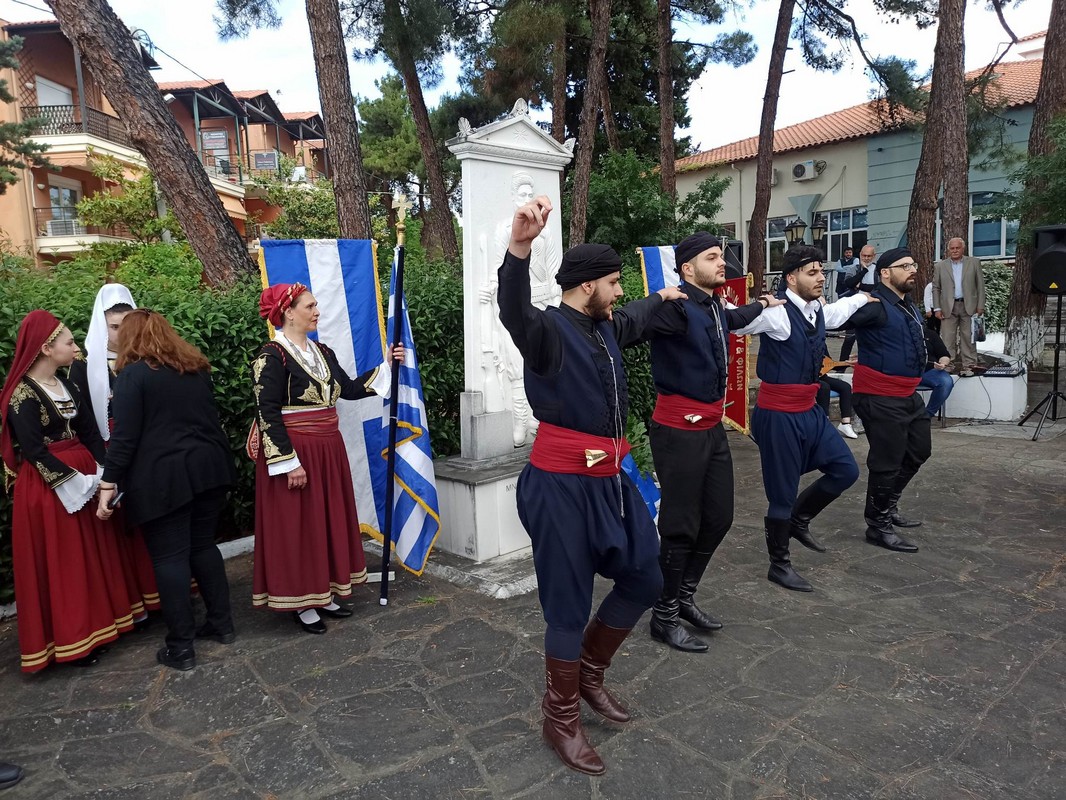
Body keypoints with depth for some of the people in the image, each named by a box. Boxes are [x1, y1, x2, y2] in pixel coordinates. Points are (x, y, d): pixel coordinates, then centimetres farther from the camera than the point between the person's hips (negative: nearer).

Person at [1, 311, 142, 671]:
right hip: (48, 488, -7)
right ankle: (70, 641, 14)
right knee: (58, 562, 2)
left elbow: (88, 430, 5)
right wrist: (72, 481, -20)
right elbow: (33, 450, -19)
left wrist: (103, 470, -7)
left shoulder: (66, 384, 9)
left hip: (82, 476, 8)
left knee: (91, 556, 14)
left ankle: (95, 625, 29)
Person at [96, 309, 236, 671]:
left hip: (162, 478, -6)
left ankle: (181, 647, 7)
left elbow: (124, 435, -12)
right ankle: (222, 623, 23)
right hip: (207, 469, 6)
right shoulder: (197, 367, 12)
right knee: (203, 546, 17)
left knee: (169, 557, 1)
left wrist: (109, 482, -9)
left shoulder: (133, 373, -7)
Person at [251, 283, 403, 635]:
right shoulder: (271, 356, -13)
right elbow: (267, 414, -17)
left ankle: (323, 592, 26)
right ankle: (301, 603, 15)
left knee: (329, 521, 13)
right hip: (294, 451, -8)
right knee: (297, 526, 2)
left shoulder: (322, 352, 10)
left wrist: (386, 366, 5)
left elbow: (348, 389, 10)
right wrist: (289, 462, -20)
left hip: (328, 449, 8)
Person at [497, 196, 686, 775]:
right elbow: (514, 312, -38)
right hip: (562, 482, -9)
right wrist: (519, 248, -55)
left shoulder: (605, 328, 12)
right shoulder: (549, 330, -14)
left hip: (609, 477, 9)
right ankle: (561, 720, 24)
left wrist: (661, 298, 54)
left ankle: (588, 671, 39)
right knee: (569, 603, 2)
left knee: (643, 579, 18)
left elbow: (633, 321, 37)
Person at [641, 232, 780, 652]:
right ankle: (664, 616, 18)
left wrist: (760, 305, 48)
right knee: (681, 526, 0)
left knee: (718, 518, 16)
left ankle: (685, 595, 34)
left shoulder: (716, 307, 10)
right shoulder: (676, 308, -19)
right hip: (679, 432, -9)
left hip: (712, 429, 9)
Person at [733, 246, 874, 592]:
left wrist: (861, 297, 44)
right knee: (782, 493, 4)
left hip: (809, 411, 8)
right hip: (778, 415, -8)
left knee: (845, 470, 13)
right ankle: (779, 566, 23)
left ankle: (798, 520, 33)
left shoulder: (818, 311, 7)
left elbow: (837, 312, 31)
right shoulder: (777, 314, -20)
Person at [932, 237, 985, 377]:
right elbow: (936, 288, 8)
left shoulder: (974, 263, 7)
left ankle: (967, 366, 8)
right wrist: (937, 308, 0)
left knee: (968, 337, 3)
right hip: (948, 307, 0)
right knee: (947, 339, -2)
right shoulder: (940, 266, 7)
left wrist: (980, 306, 0)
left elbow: (980, 285, 6)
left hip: (968, 306, 0)